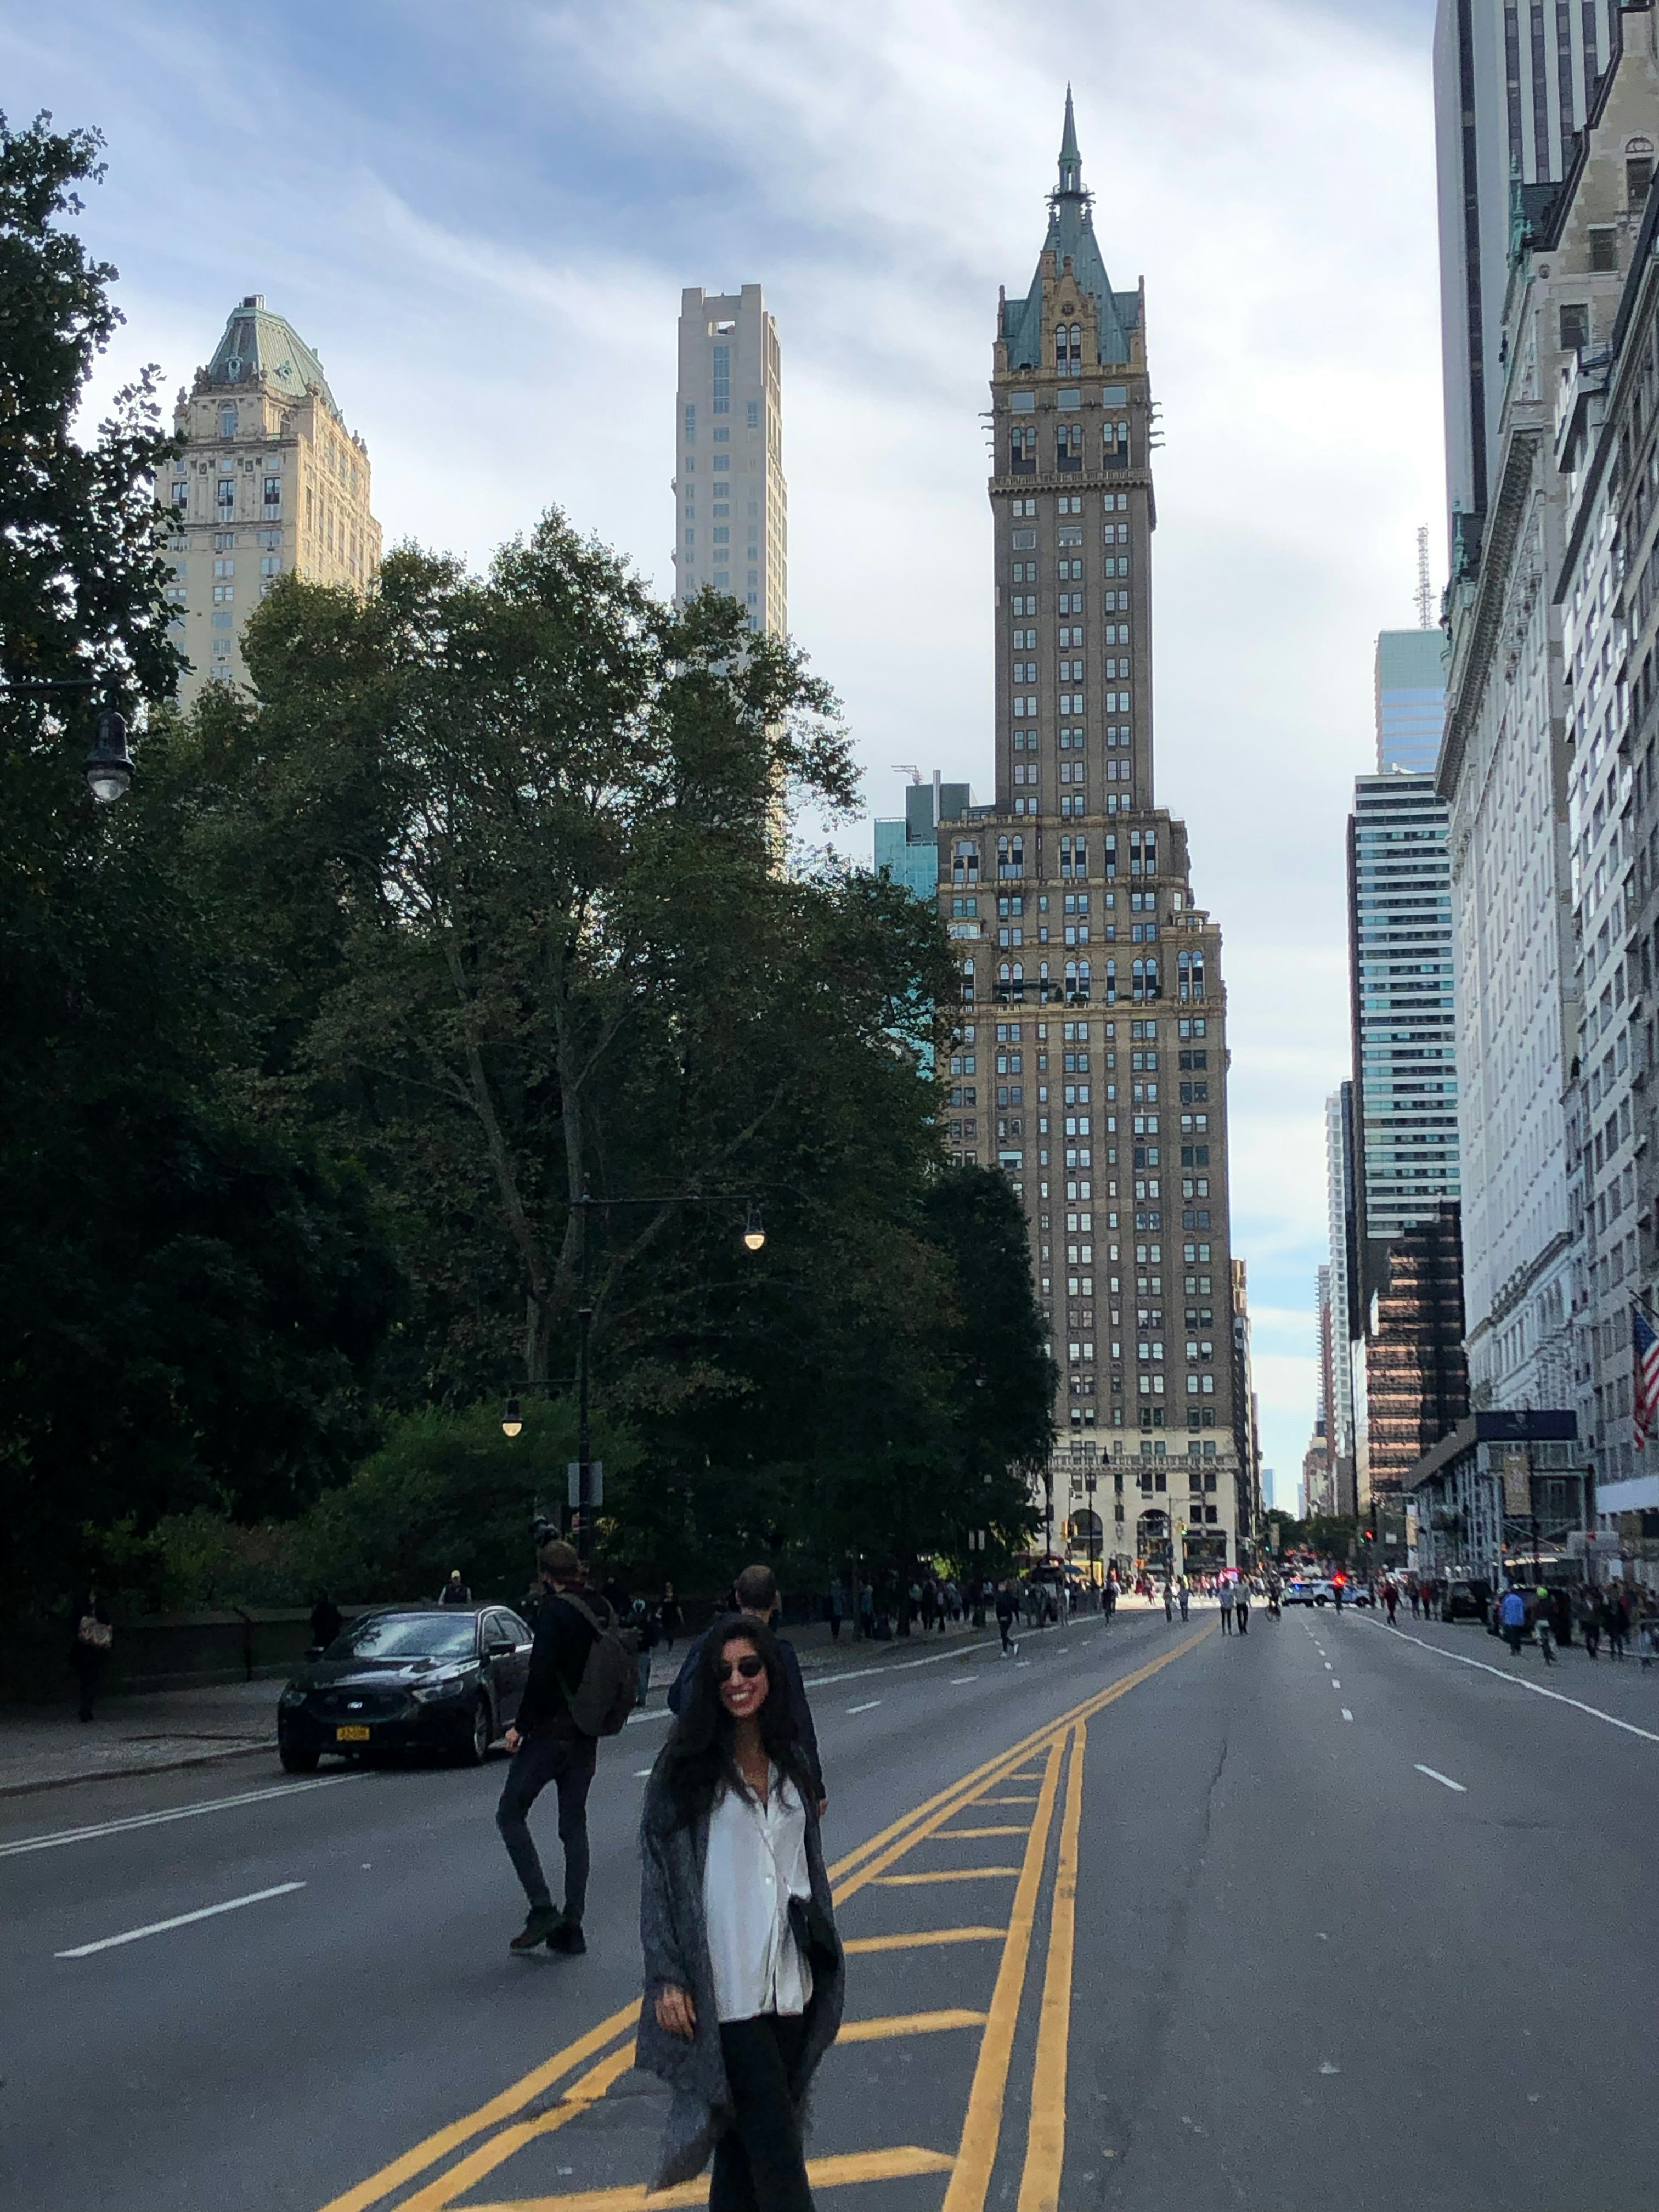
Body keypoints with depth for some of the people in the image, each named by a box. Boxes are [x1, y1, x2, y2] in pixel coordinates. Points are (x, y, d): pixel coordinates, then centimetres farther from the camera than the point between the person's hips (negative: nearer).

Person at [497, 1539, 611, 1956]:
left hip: (551, 1730, -7)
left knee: (511, 1813, 4)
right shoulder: (600, 1611, 7)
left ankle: (542, 1908, -6)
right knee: (574, 1826, 12)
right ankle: (571, 1927, 12)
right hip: (587, 1735, 7)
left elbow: (541, 1672, -21)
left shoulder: (554, 1611, -15)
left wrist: (521, 1725, -13)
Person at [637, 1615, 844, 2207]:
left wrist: (821, 1954, 18)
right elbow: (657, 1874, -7)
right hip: (724, 1989, -5)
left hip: (787, 1983, 5)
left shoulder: (789, 1761, 11)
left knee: (745, 2136, 11)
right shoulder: (686, 1767, -6)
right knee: (774, 2137, -7)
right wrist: (666, 1979, -11)